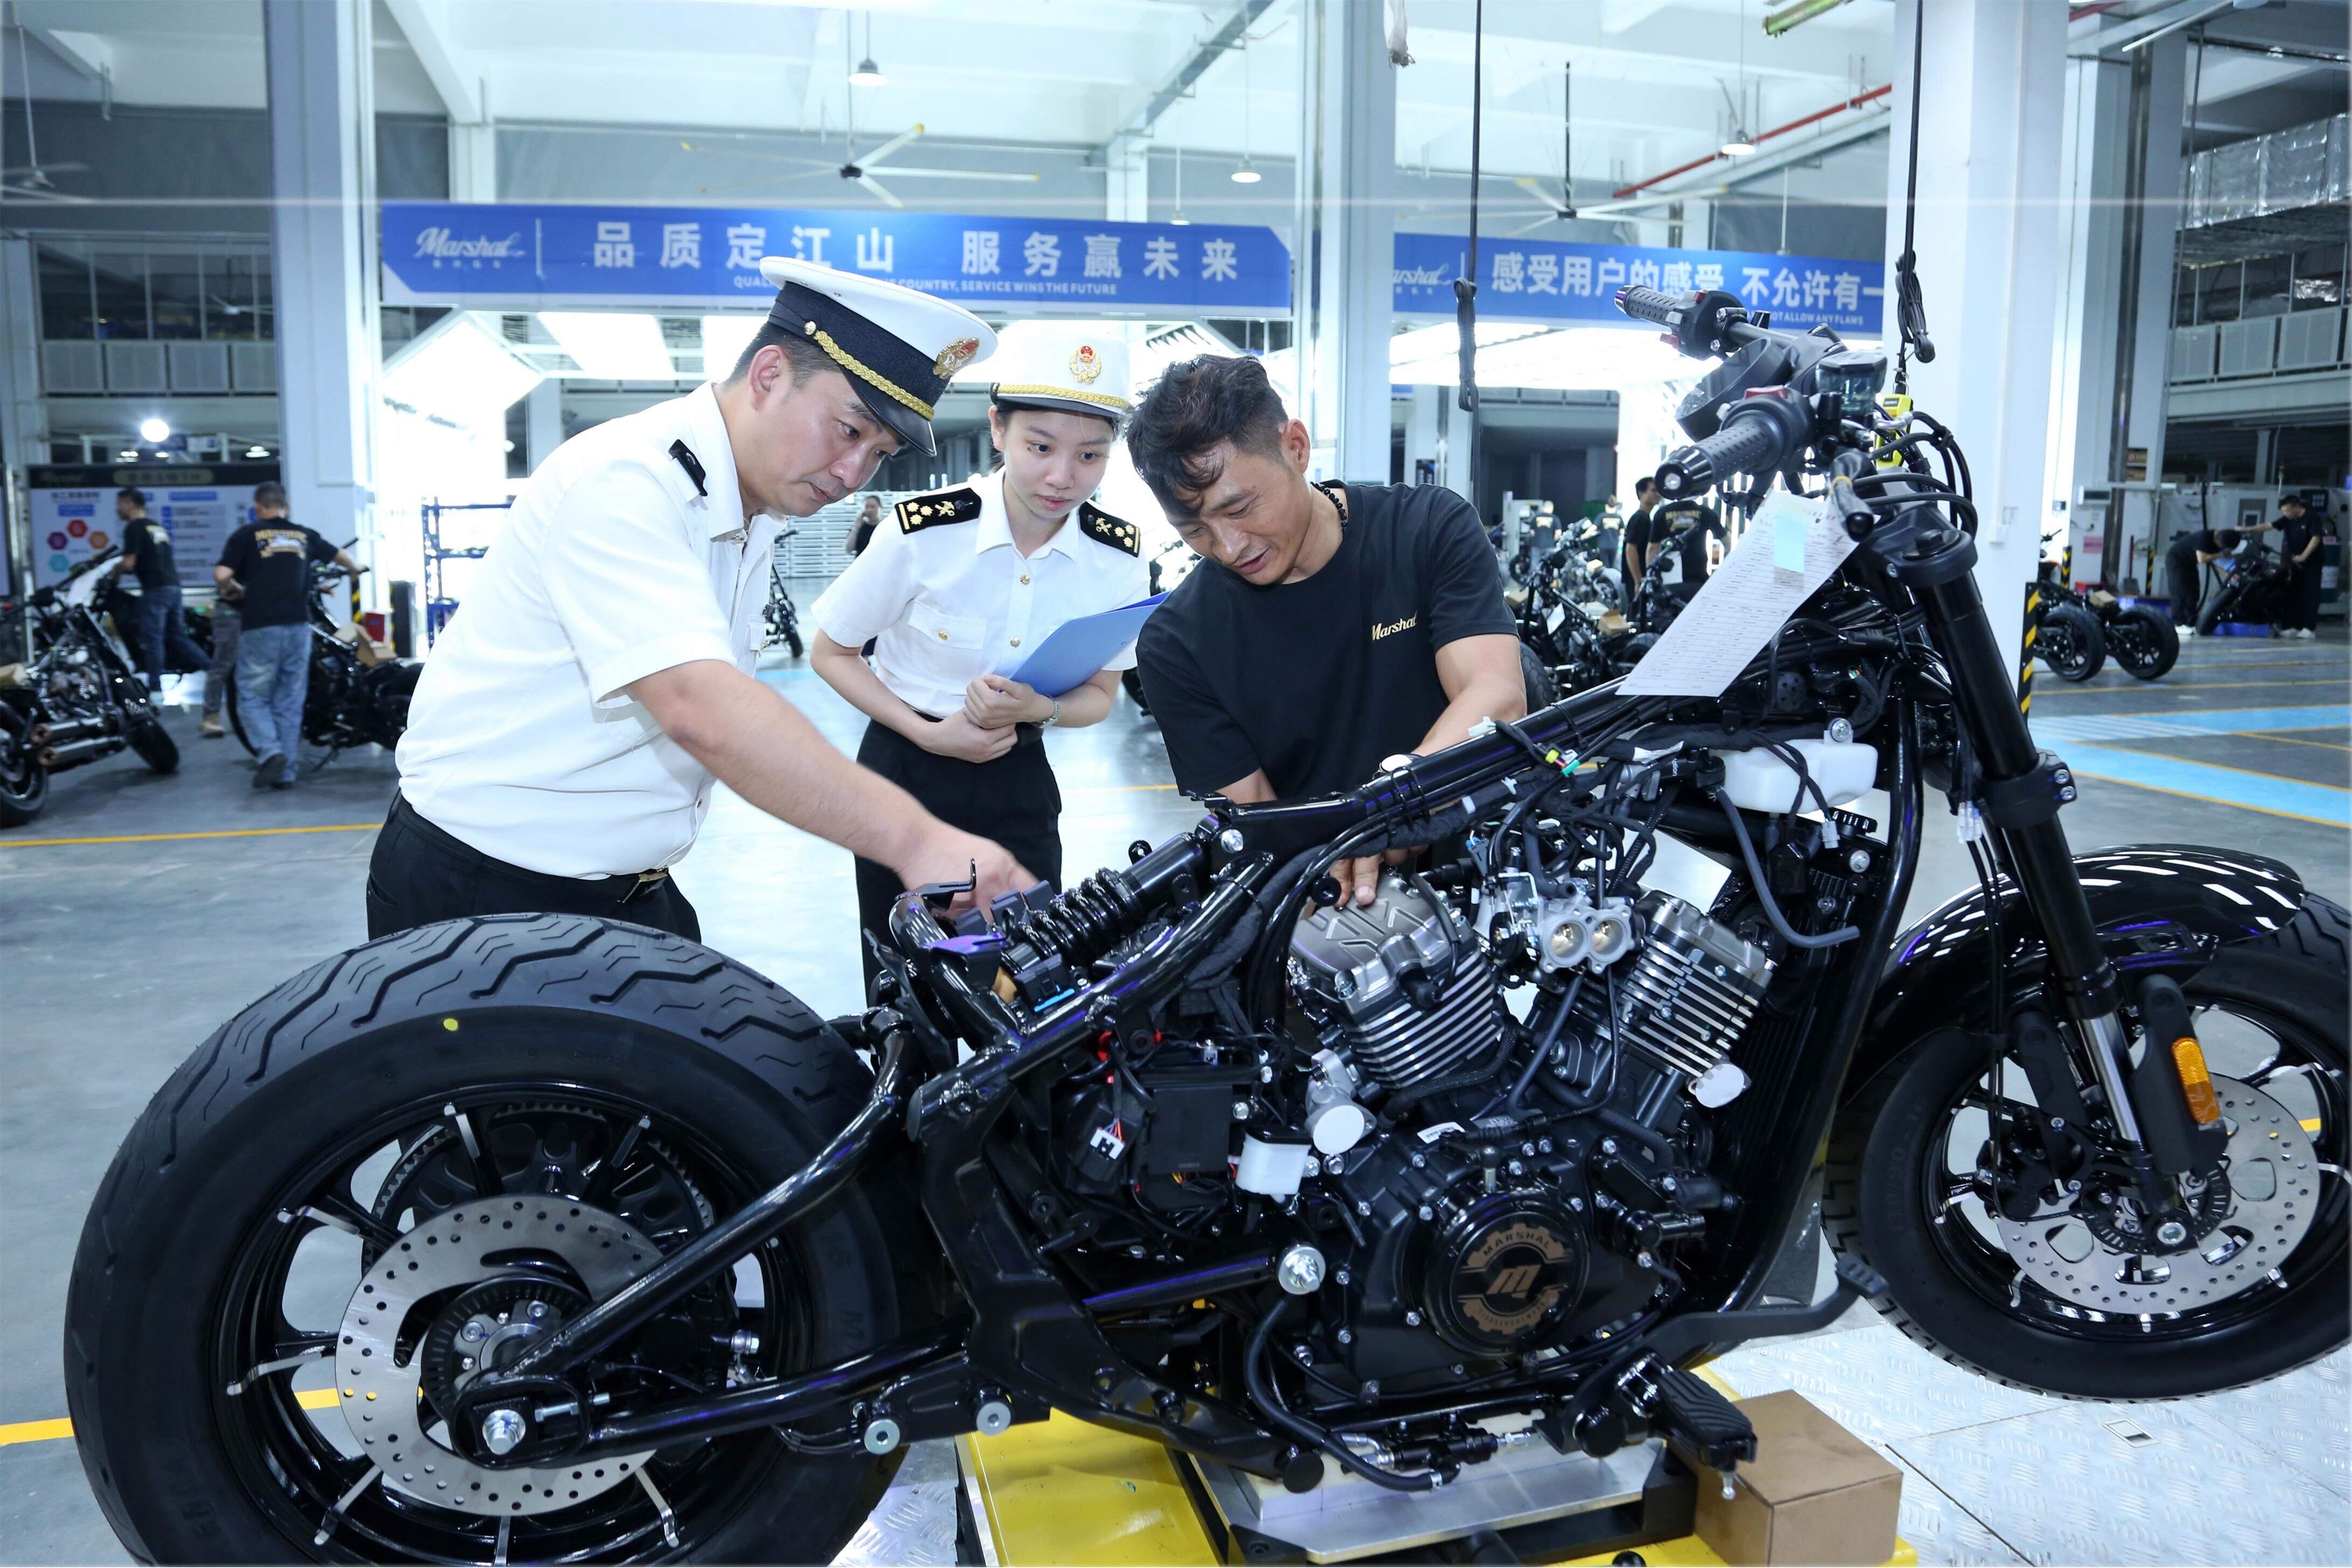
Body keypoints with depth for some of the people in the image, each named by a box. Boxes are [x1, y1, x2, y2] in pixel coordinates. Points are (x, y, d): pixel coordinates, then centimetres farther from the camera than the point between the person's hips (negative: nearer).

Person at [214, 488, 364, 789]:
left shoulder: (246, 535, 1)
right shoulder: (304, 535, 12)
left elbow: (222, 574, -9)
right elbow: (338, 555, 28)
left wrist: (229, 590, 14)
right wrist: (356, 569, 50)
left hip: (260, 627, -3)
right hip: (298, 625, 3)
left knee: (253, 697, 7)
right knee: (290, 702, 9)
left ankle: (270, 751, -15)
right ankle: (285, 773, 10)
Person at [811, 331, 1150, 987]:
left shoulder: (1117, 555, -10)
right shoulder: (923, 532, -19)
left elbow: (1100, 694, 2)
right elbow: (830, 652, -6)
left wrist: (1036, 708, -21)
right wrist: (929, 734, -18)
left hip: (1018, 783, 2)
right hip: (905, 772, -2)